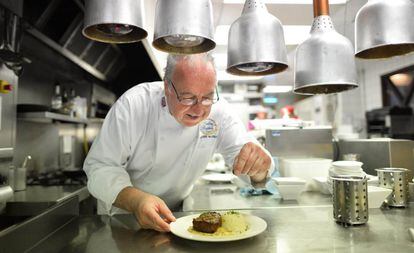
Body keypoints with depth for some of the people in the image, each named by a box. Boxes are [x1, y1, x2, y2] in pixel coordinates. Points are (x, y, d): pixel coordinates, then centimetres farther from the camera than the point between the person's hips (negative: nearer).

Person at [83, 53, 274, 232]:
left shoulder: (218, 110, -14)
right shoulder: (132, 105, -22)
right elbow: (100, 166, -21)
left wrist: (258, 166, -36)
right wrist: (135, 200, -39)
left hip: (176, 213, 2)